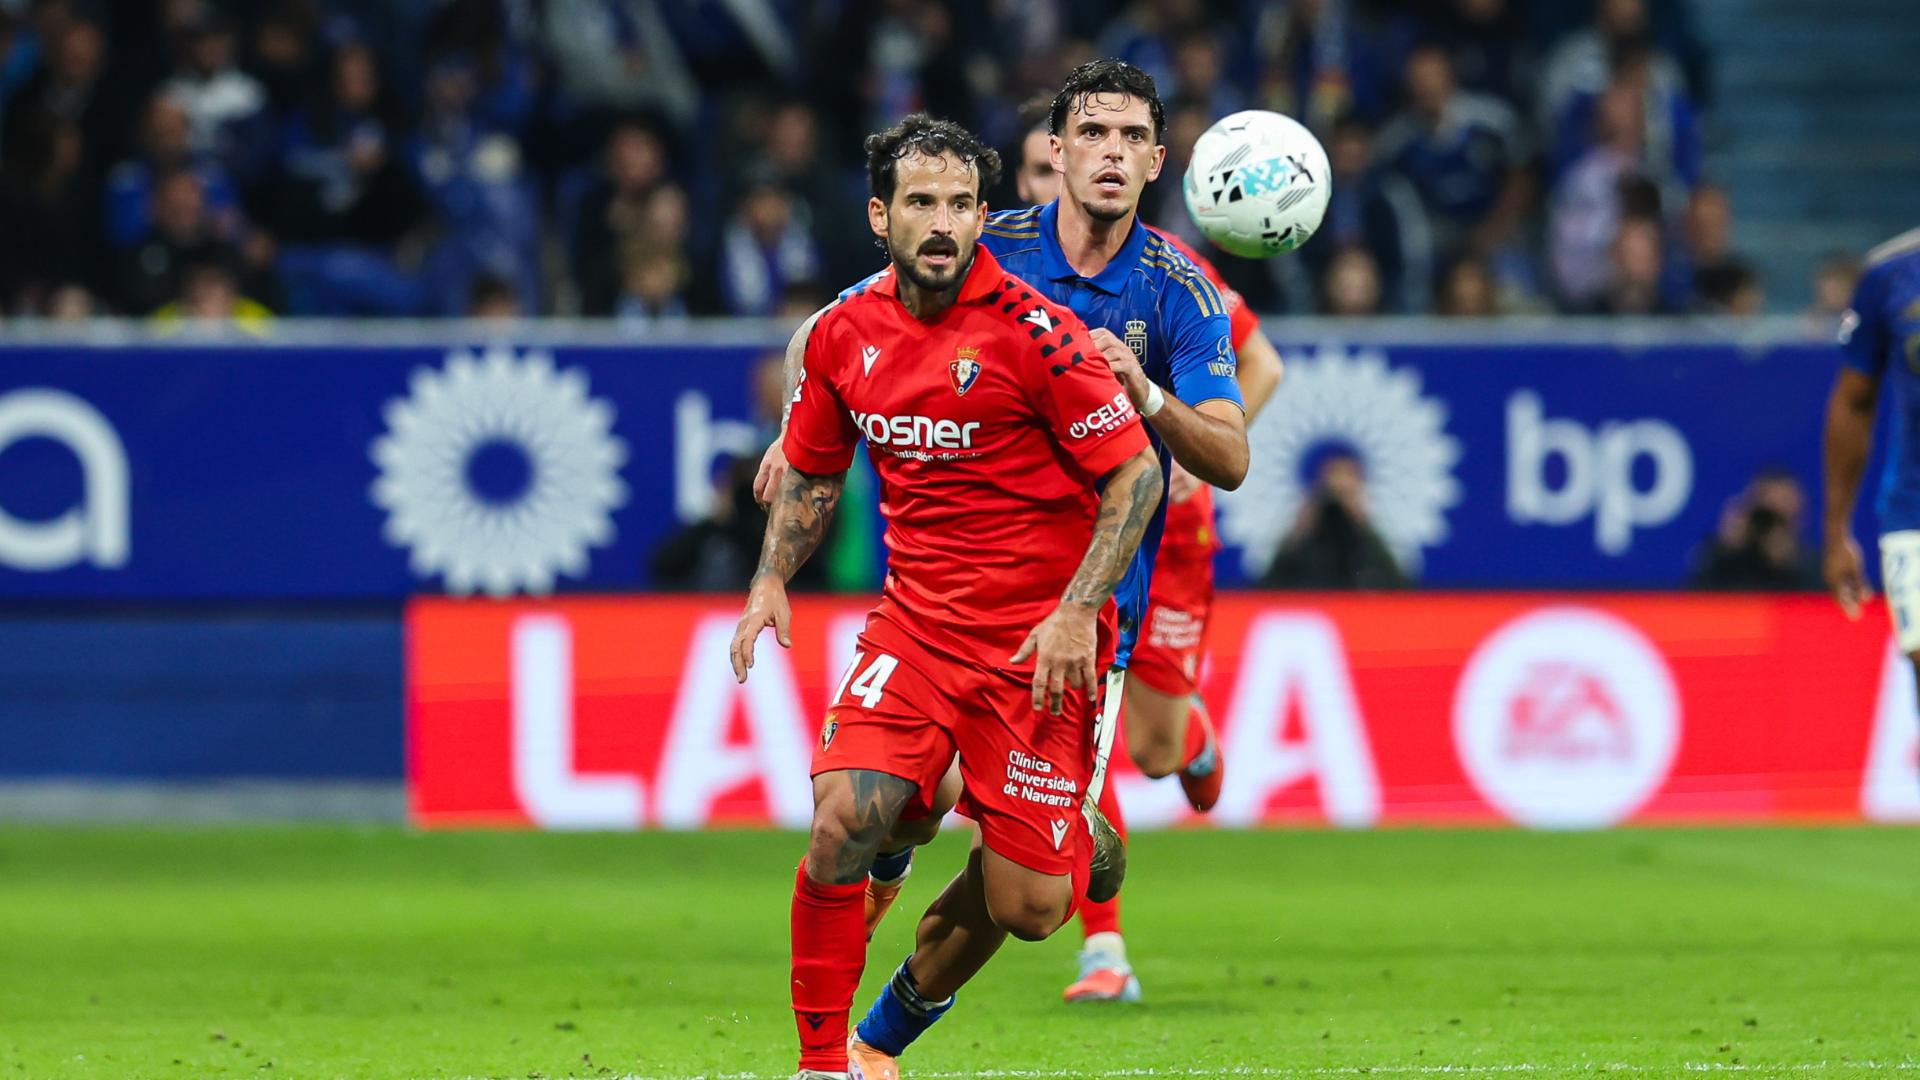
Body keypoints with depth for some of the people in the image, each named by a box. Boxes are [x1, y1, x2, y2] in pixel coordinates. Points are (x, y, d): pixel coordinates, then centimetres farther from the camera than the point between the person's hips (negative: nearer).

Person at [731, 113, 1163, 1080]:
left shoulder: (1032, 333, -12)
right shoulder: (844, 333, 3)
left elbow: (1136, 473, -8)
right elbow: (811, 472, 21)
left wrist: (1078, 609, -16)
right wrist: (771, 578, 6)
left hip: (1037, 643, -3)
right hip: (914, 626, 3)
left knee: (1028, 908, -5)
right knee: (842, 819, -21)